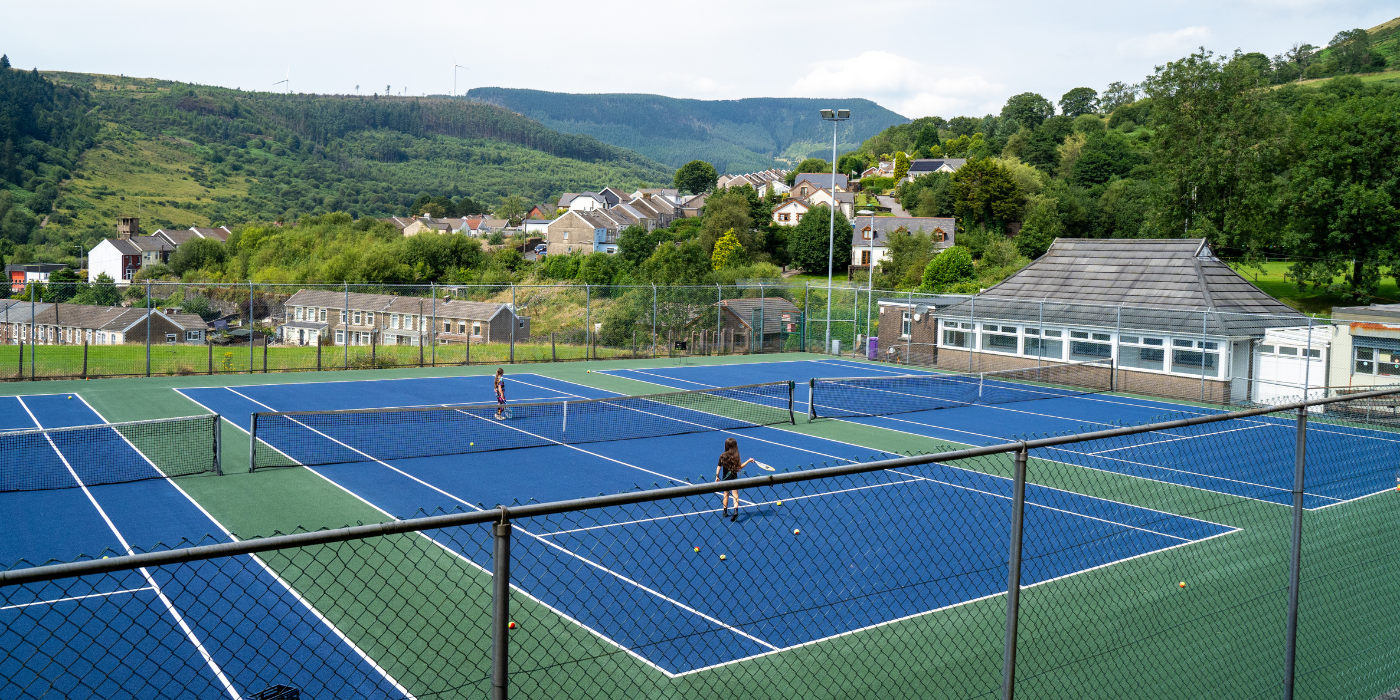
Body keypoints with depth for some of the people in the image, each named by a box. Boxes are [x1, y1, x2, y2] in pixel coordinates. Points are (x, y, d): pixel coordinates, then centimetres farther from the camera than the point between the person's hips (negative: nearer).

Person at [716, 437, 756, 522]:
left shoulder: (722, 456, -7)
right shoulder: (736, 456, -12)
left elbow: (719, 467, -3)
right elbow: (740, 466, -7)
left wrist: (717, 476, 8)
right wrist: (748, 461, 1)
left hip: (725, 478, 2)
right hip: (734, 478, -2)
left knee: (725, 494, 17)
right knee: (735, 495, -1)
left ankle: (724, 512, 25)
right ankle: (735, 511, -20)